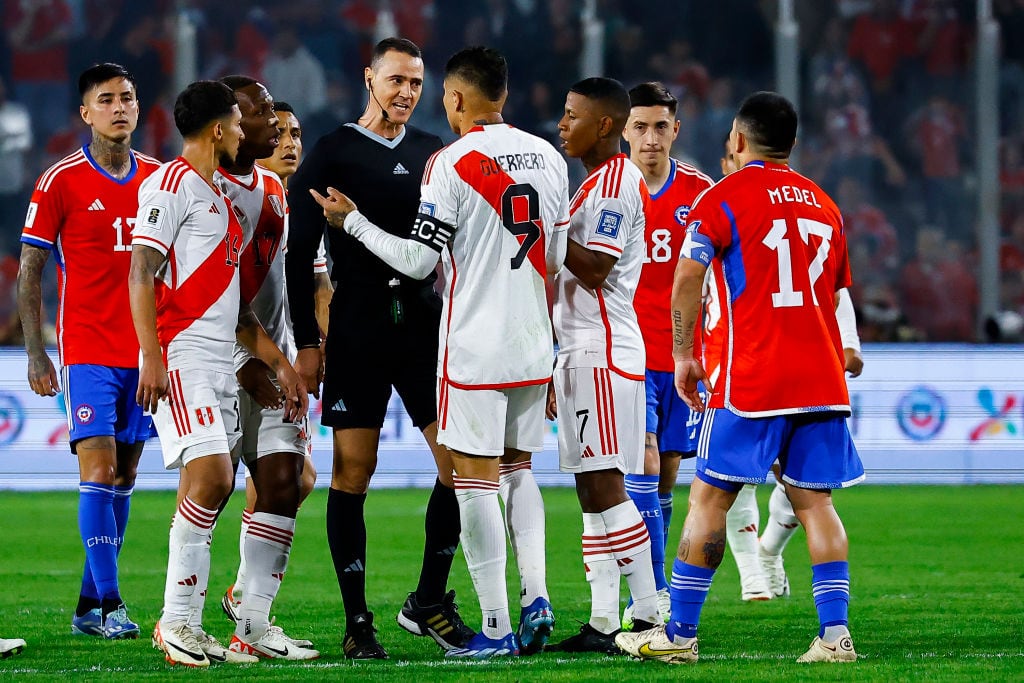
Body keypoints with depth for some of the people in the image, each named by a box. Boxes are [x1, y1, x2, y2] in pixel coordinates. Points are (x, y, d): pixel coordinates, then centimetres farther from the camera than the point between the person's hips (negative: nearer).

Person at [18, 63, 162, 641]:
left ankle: (90, 604, 13)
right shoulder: (62, 181, -4)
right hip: (88, 349, -5)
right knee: (99, 470, -13)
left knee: (124, 474, 6)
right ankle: (109, 603, -12)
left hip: (147, 349, 5)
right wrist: (36, 354, -7)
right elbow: (30, 272, -2)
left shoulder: (159, 178, 9)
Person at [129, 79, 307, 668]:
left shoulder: (220, 198, 23)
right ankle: (175, 623, -12)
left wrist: (282, 366, 21)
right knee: (211, 478, -18)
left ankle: (187, 626, 8)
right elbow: (142, 275, -13)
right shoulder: (171, 184, -6)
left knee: (215, 489, 5)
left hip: (220, 363, 9)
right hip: (181, 355, -9)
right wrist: (152, 358, -22)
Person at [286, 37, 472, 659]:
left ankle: (430, 601, 12)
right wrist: (307, 342, -4)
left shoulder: (435, 154, 12)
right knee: (353, 472, -5)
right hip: (358, 330, -4)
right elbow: (300, 252, 0)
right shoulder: (333, 154, 1)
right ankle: (358, 621, 1)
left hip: (426, 323, 4)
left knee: (462, 462, -3)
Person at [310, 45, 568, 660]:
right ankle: (536, 596, 5)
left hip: (476, 348, -6)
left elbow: (419, 260, -11)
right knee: (517, 471, 19)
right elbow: (557, 262, 13)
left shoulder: (453, 162, -11)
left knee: (476, 481, -1)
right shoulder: (549, 158, 8)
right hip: (533, 346, 6)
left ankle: (496, 628, -3)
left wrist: (351, 220, 1)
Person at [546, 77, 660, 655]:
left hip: (605, 354, -10)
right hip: (583, 353, 10)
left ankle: (651, 616, -11)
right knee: (593, 489, 7)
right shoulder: (599, 183, 20)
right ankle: (604, 624, 7)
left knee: (605, 486, -11)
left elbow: (595, 270, -20)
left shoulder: (617, 181, -11)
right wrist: (560, 367, 24)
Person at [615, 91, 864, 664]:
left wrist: (683, 357, -3)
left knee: (710, 497, 1)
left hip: (750, 379, -5)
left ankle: (679, 634, 3)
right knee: (815, 501, 4)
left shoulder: (724, 198, -2)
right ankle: (835, 633, -6)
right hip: (821, 379, 5)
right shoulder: (823, 203, 15)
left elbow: (687, 280, -12)